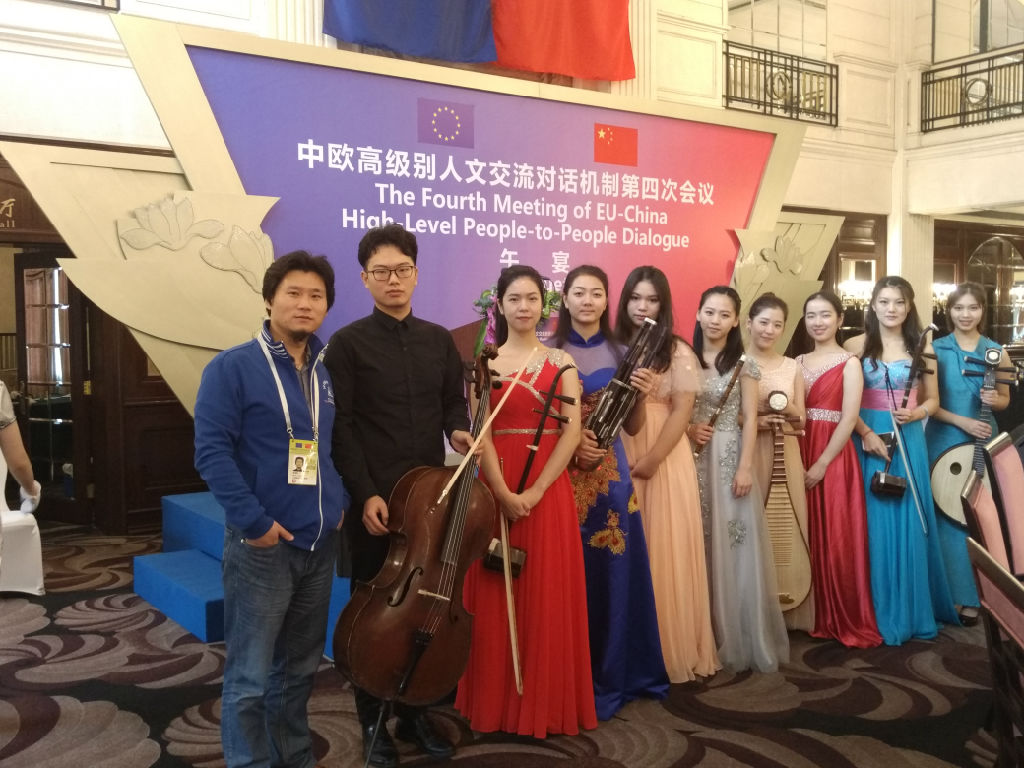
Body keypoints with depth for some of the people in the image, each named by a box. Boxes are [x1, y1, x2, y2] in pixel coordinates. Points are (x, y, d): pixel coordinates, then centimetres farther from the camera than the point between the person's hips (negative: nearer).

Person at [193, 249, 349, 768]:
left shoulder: (330, 372, 8)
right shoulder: (233, 367, -10)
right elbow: (211, 452, -15)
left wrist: (342, 502, 5)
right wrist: (254, 521, -18)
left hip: (321, 543, 6)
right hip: (263, 546, -6)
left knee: (300, 667, 19)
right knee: (250, 676, 3)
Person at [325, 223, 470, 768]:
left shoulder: (439, 340, 9)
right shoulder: (347, 343, -5)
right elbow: (340, 427, -9)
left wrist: (457, 429, -5)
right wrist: (366, 494, -15)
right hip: (375, 500, -4)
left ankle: (415, 712, 28)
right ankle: (373, 722, 23)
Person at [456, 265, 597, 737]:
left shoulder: (561, 362, 6)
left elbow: (572, 432, -4)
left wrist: (535, 491, -14)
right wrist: (504, 493, -17)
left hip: (549, 489, 1)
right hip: (496, 489, 0)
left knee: (549, 594, 4)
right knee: (496, 595, 4)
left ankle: (545, 702, 16)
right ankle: (497, 701, 17)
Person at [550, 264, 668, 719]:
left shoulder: (620, 354, 9)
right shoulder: (549, 351, 0)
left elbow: (632, 427, 9)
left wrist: (640, 395, -9)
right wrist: (571, 443, -15)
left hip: (610, 471, 3)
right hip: (562, 471, -3)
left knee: (615, 567, 6)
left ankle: (616, 671, 22)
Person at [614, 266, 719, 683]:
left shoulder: (678, 352, 1)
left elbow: (682, 412, -6)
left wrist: (653, 458, -14)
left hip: (665, 458, -2)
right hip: (619, 459, 3)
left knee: (664, 551, 0)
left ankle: (671, 649, 13)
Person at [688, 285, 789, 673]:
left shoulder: (743, 363, 0)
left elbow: (750, 420, -3)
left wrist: (745, 467, -11)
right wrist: (687, 428, -9)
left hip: (730, 458, -3)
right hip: (693, 459, 3)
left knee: (735, 546, -1)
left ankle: (742, 639, 10)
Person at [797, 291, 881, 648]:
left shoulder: (849, 362, -3)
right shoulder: (798, 363, 12)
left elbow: (849, 419, -11)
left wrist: (821, 464, -16)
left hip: (834, 459, -5)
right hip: (801, 458, 5)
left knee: (838, 540, -3)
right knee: (809, 539, 8)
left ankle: (848, 620, 10)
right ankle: (815, 616, 19)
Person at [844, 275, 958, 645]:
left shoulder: (922, 347, 7)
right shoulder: (855, 345, 1)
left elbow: (933, 399, 11)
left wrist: (916, 413, -11)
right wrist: (866, 434, -16)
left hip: (908, 442, 2)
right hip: (867, 441, -1)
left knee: (910, 524, 4)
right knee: (874, 525, 1)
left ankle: (914, 610, 17)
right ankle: (881, 614, 11)